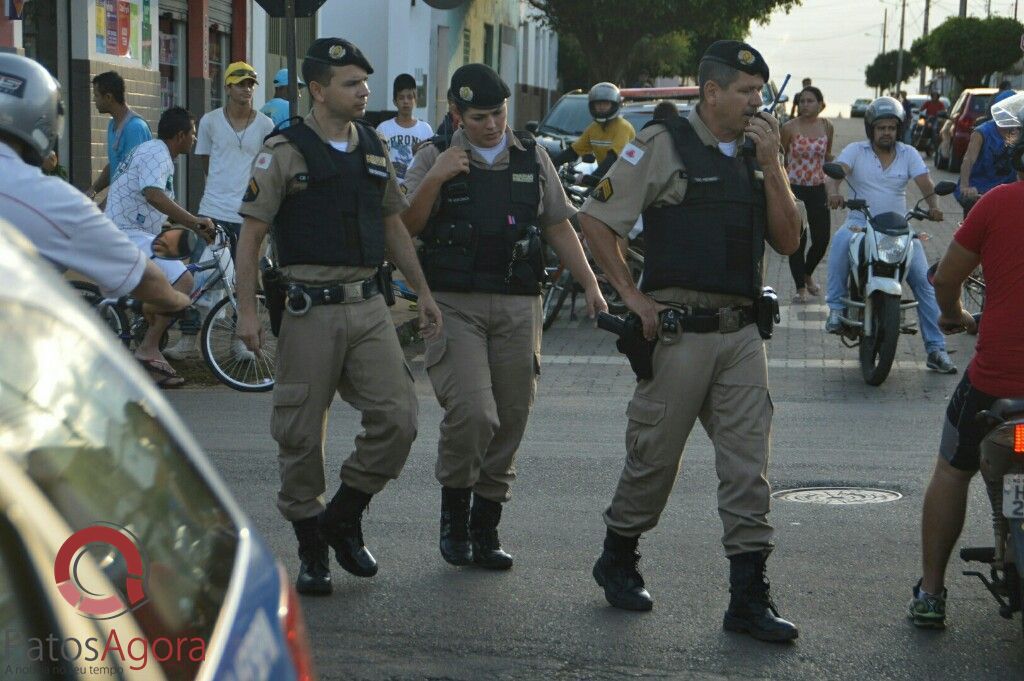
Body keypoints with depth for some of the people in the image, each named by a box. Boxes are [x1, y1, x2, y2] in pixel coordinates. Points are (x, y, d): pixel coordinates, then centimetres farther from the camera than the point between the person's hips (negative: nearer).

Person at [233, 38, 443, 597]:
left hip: (369, 306, 5)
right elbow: (251, 235, -6)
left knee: (398, 418, -7)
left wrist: (423, 292, 16)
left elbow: (393, 226, 21)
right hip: (310, 309, -5)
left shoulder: (374, 148, 13)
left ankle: (344, 518, 14)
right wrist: (247, 311, -12)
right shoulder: (284, 152, -5)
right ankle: (310, 549, 16)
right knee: (301, 434, 1)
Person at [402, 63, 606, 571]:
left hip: (518, 306, 3)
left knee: (510, 420, 3)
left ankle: (485, 529, 16)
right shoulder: (437, 158, 4)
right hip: (454, 304, -3)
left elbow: (559, 227, 16)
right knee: (472, 413, -18)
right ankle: (453, 509, 7)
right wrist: (435, 180, -15)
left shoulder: (532, 157, 12)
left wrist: (590, 285, 8)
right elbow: (406, 228, -2)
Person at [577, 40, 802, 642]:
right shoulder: (664, 145, -3)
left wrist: (771, 164, -2)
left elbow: (789, 241, 7)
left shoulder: (756, 155, 14)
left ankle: (750, 597, 3)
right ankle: (618, 560, 28)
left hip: (743, 332, 5)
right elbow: (595, 220, -4)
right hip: (680, 329, -5)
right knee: (654, 459, 6)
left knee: (749, 467, 0)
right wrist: (633, 296, -8)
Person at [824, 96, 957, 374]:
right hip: (860, 222, -2)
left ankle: (936, 349, -5)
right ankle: (836, 307, -28)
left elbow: (925, 183, -6)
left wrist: (933, 205, -28)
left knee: (925, 283, -10)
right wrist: (834, 192, -39)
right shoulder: (855, 151, 1)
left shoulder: (908, 154, 6)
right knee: (841, 240, -38)